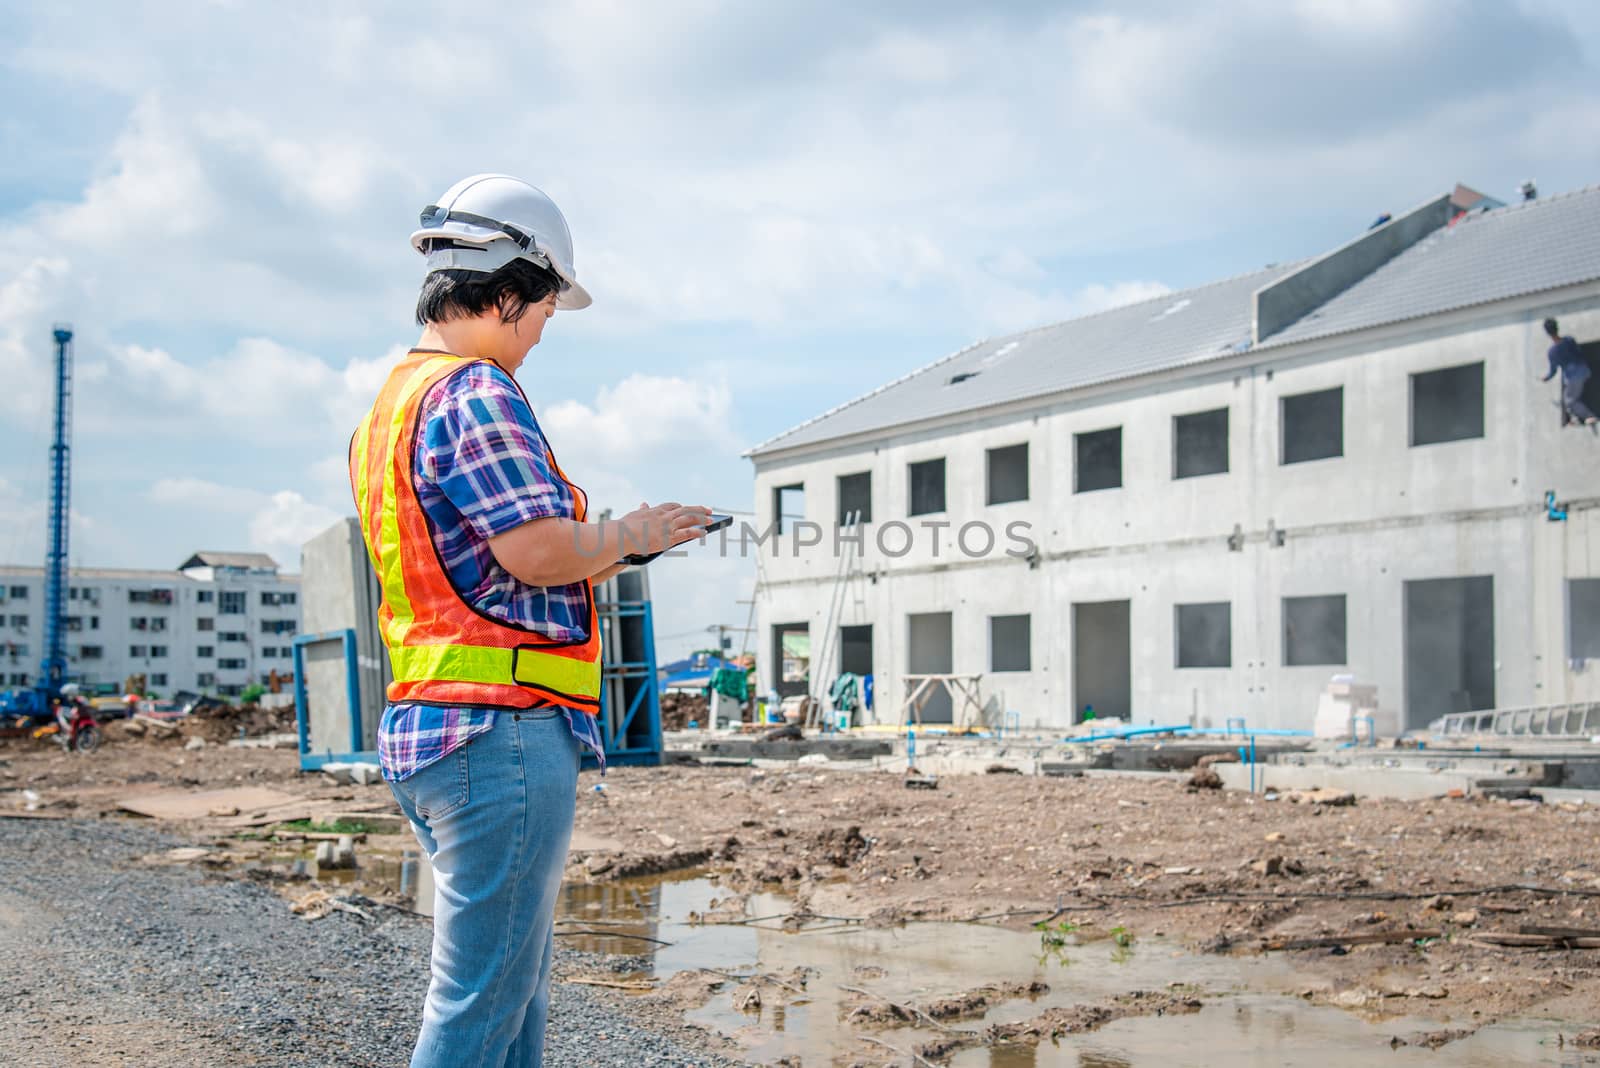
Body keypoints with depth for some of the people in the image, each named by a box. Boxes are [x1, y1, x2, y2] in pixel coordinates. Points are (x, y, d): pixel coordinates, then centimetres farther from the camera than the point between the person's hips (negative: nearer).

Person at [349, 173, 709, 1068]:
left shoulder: (390, 405, 19)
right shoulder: (474, 392, -12)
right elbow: (538, 548, -21)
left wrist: (597, 556, 17)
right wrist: (629, 535, -3)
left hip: (424, 726, 10)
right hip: (502, 728, -10)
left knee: (516, 985, 19)